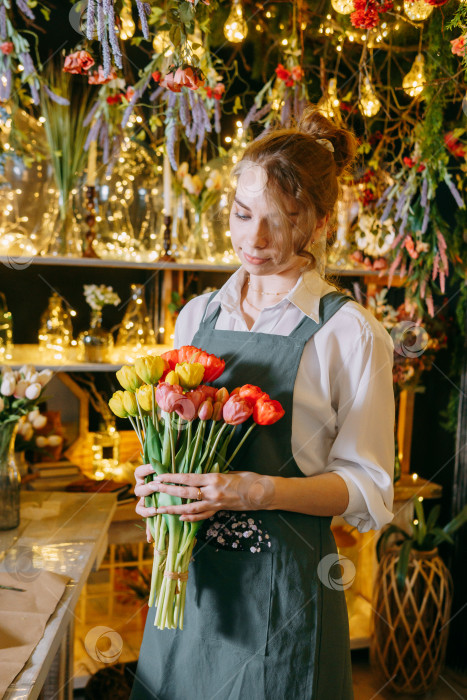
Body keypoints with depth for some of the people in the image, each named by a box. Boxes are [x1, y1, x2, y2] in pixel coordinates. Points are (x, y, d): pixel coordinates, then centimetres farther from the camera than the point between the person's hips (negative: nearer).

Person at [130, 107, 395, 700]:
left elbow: (369, 493, -9)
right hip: (186, 576, 5)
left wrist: (261, 491, -23)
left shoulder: (350, 332, -9)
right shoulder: (196, 316, 6)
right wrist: (157, 478, -6)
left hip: (282, 589, -4)